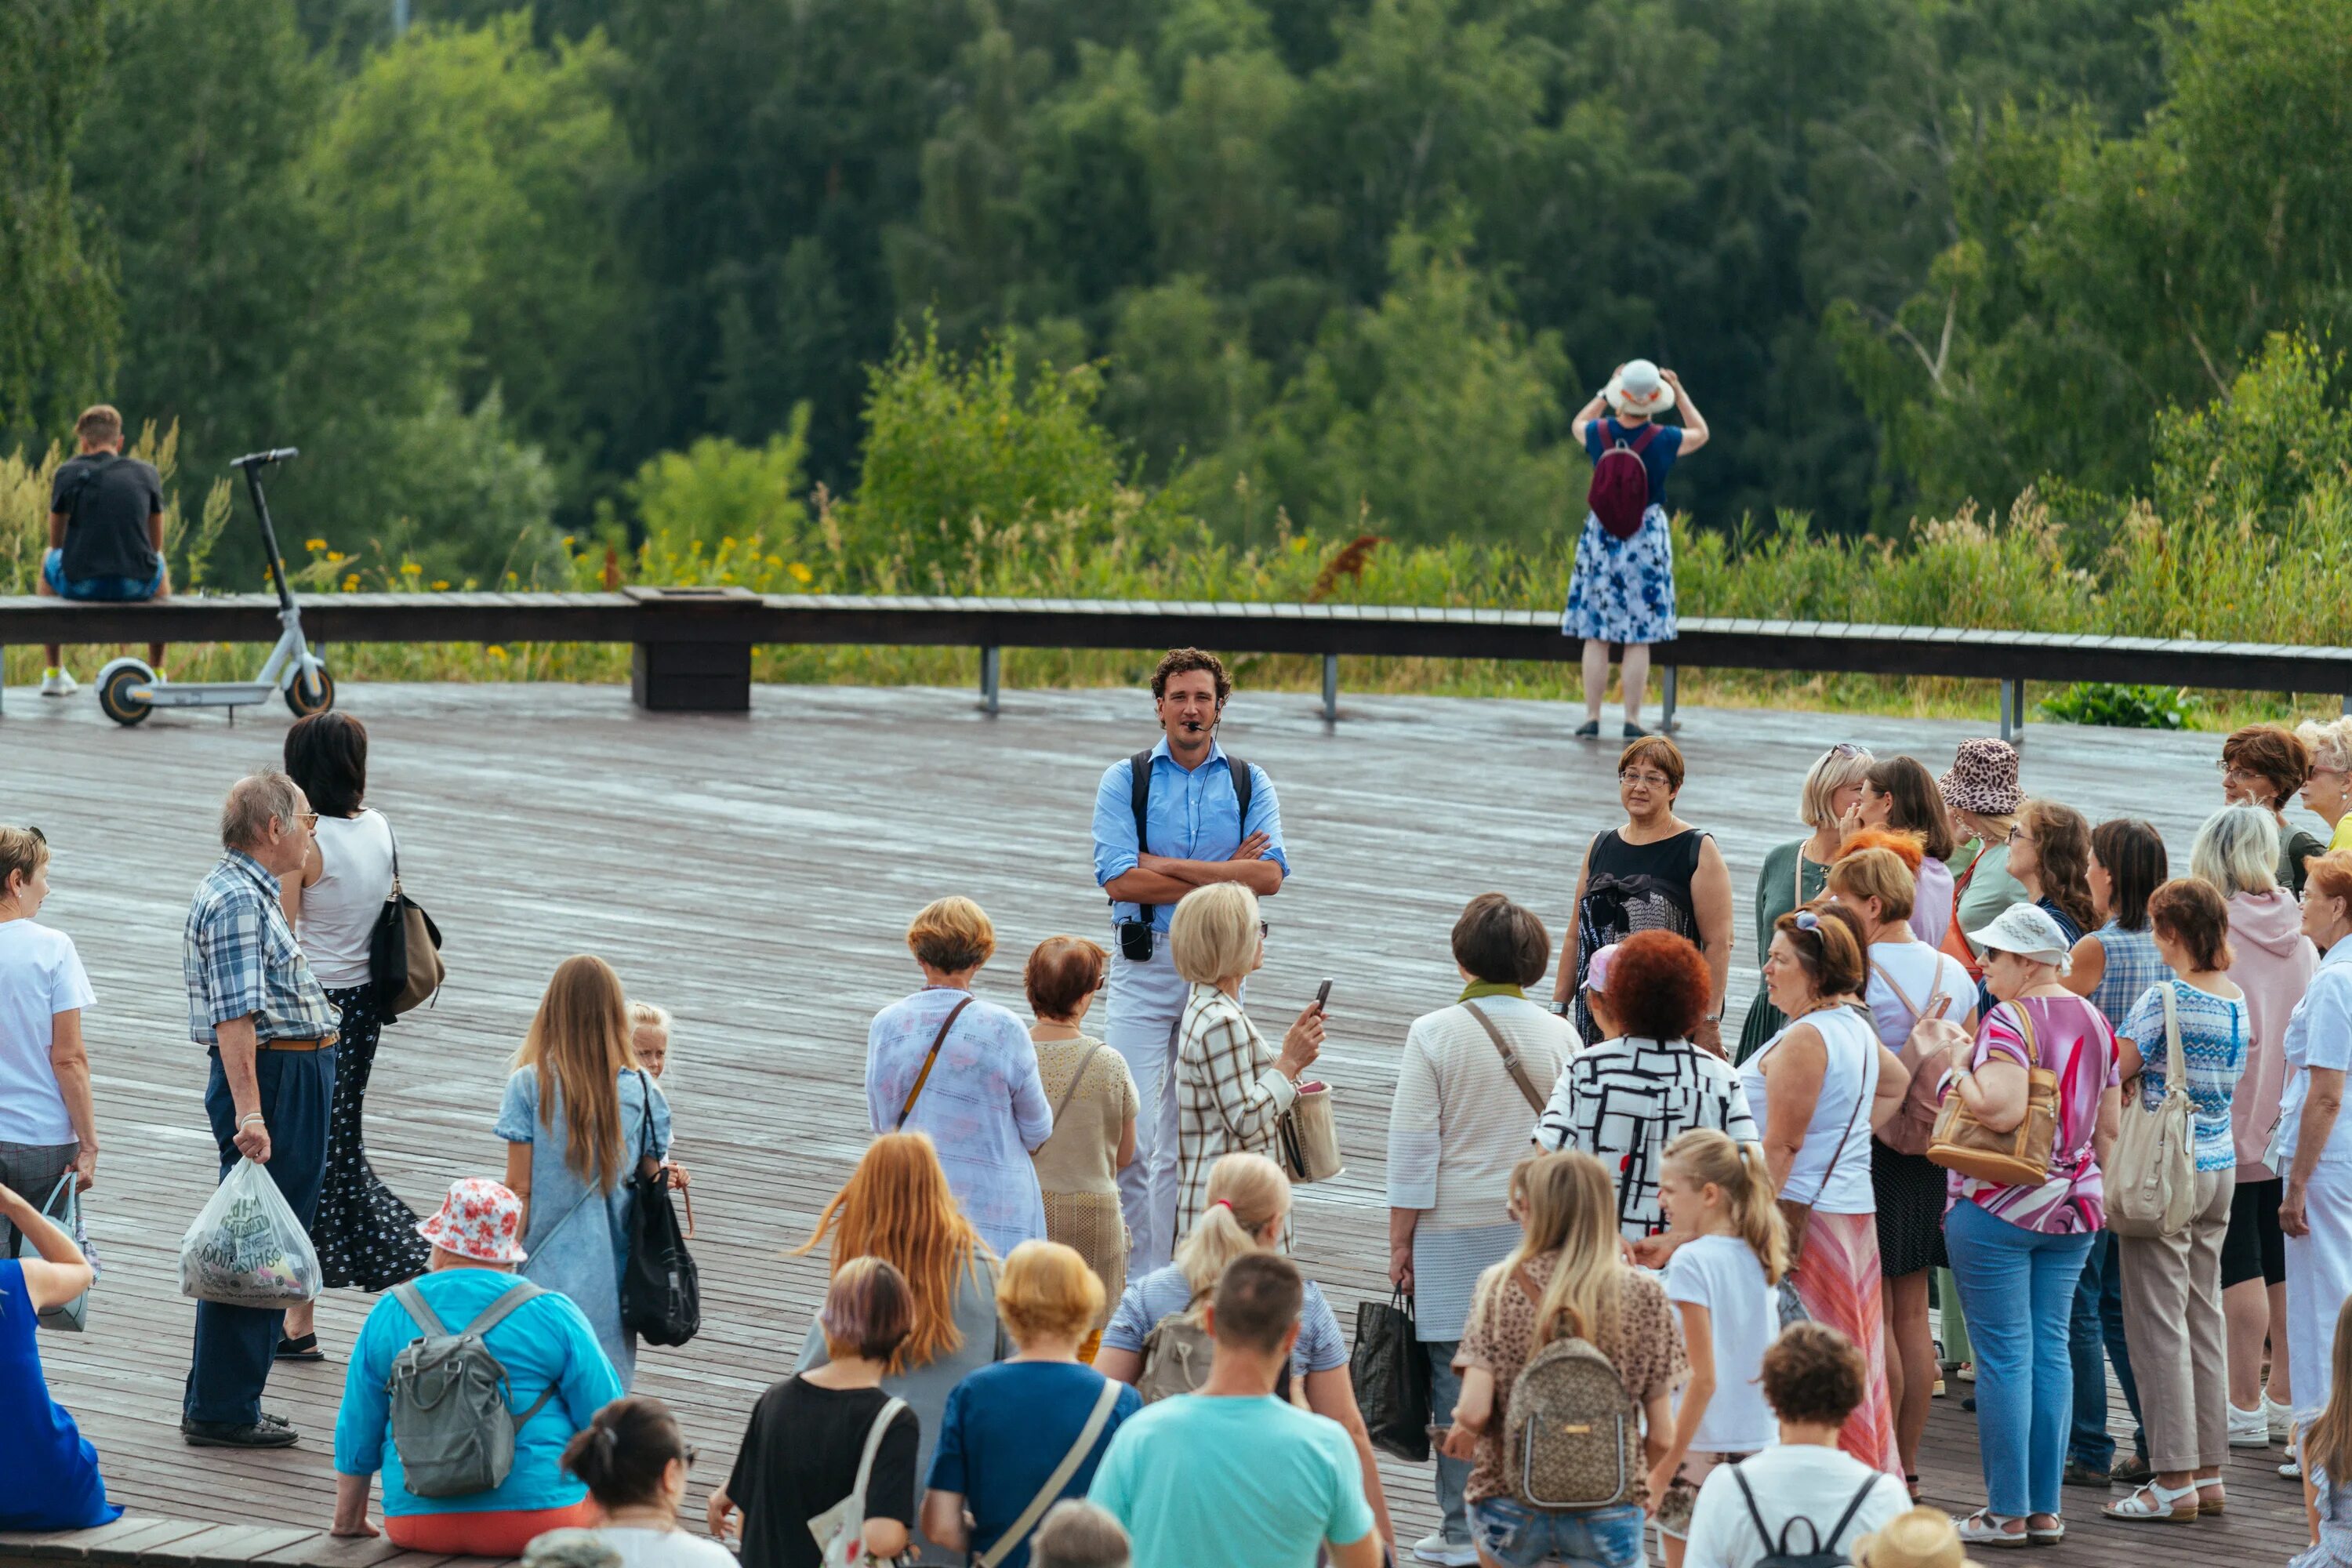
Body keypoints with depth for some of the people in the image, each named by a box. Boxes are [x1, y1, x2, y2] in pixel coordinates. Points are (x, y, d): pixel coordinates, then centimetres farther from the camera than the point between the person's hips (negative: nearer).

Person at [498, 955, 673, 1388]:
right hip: (612, 1269, 2)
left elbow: (518, 1188, -7)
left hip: (547, 1267, -2)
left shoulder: (529, 1086, -8)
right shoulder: (640, 1091, -3)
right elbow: (652, 1181, 2)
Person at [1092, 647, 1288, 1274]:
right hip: (1144, 966, -2)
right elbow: (1118, 879, -10)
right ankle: (1133, 1276, -5)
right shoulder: (1124, 781, 3)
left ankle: (1170, 1272, 11)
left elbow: (1270, 874, -8)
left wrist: (1168, 867, -12)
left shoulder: (1249, 783, 8)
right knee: (1132, 1131, -10)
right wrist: (1223, 876, -9)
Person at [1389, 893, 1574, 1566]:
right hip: (1544, 1229, 3)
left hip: (1456, 1232, -3)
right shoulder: (1559, 1036, 0)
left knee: (1458, 1379, 2)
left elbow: (1413, 1149, -7)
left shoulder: (1434, 1035, -8)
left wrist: (1401, 1241, 1)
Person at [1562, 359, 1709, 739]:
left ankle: (1592, 717, 4)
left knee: (1595, 636, 6)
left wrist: (1606, 392, 17)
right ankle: (1632, 719, 2)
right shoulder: (1663, 440, -11)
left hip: (1601, 535, 1)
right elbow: (1701, 434, 11)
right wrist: (1679, 392, 12)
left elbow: (1578, 424, 20)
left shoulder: (1601, 435, -6)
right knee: (1639, 639, 2)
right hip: (1648, 535, -1)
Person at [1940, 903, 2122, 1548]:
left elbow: (2000, 1110, -28)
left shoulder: (2008, 1021, -15)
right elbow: (2108, 1128, 14)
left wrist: (1958, 1071, -12)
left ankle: (2007, 1512, 1)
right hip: (2072, 1208, 7)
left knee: (2004, 1356, -2)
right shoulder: (2094, 1022, 9)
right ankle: (2046, 1510, 12)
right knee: (2052, 1349, 10)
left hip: (1998, 1208, -7)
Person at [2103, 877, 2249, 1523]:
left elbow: (2115, 1069, -13)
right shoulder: (2237, 1002, 8)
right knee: (2205, 1318, 13)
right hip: (2220, 1166, 8)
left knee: (2159, 1324, -4)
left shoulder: (2165, 999, -16)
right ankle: (2209, 1473, 15)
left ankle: (2176, 1480, -4)